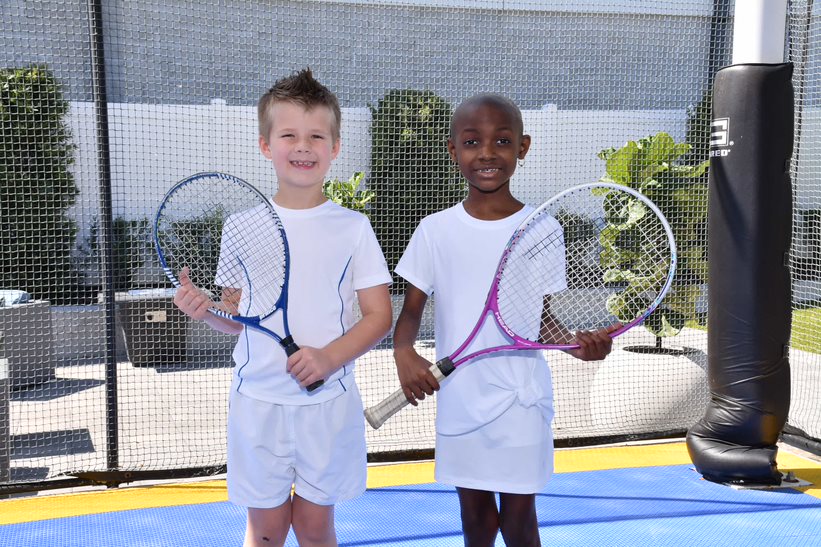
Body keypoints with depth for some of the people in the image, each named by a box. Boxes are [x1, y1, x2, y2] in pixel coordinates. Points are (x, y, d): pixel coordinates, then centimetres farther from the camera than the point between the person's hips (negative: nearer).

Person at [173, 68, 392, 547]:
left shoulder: (352, 228, -3)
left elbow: (380, 316, -3)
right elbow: (236, 317, 8)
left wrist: (329, 357, -18)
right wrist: (205, 308, -14)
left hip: (328, 403, -1)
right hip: (258, 400, 1)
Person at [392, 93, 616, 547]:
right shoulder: (435, 230, -3)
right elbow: (411, 309, 0)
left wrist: (579, 344, -21)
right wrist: (404, 353, -21)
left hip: (521, 402, -1)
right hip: (459, 400, 2)